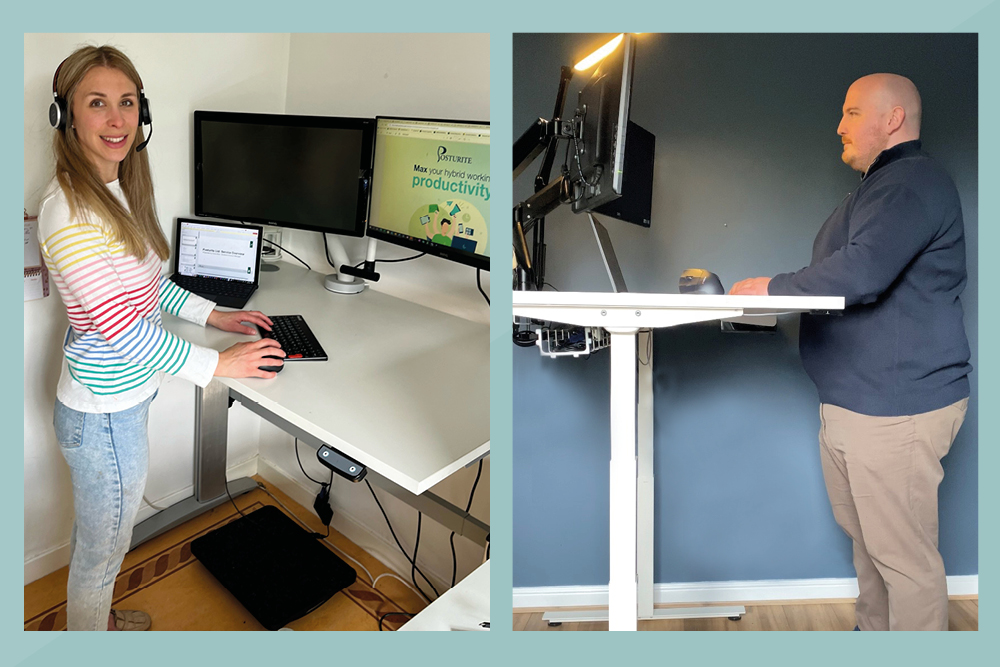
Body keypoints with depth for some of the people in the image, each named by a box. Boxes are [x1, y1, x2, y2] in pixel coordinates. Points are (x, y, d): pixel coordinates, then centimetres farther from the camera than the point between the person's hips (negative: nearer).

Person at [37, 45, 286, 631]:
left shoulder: (118, 192, 4)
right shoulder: (68, 211, -26)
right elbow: (122, 327, -27)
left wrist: (214, 314, 8)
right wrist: (216, 364, -20)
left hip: (120, 396, 9)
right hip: (105, 416, -9)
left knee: (96, 534, 30)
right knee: (103, 549, 13)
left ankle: (97, 616, 53)